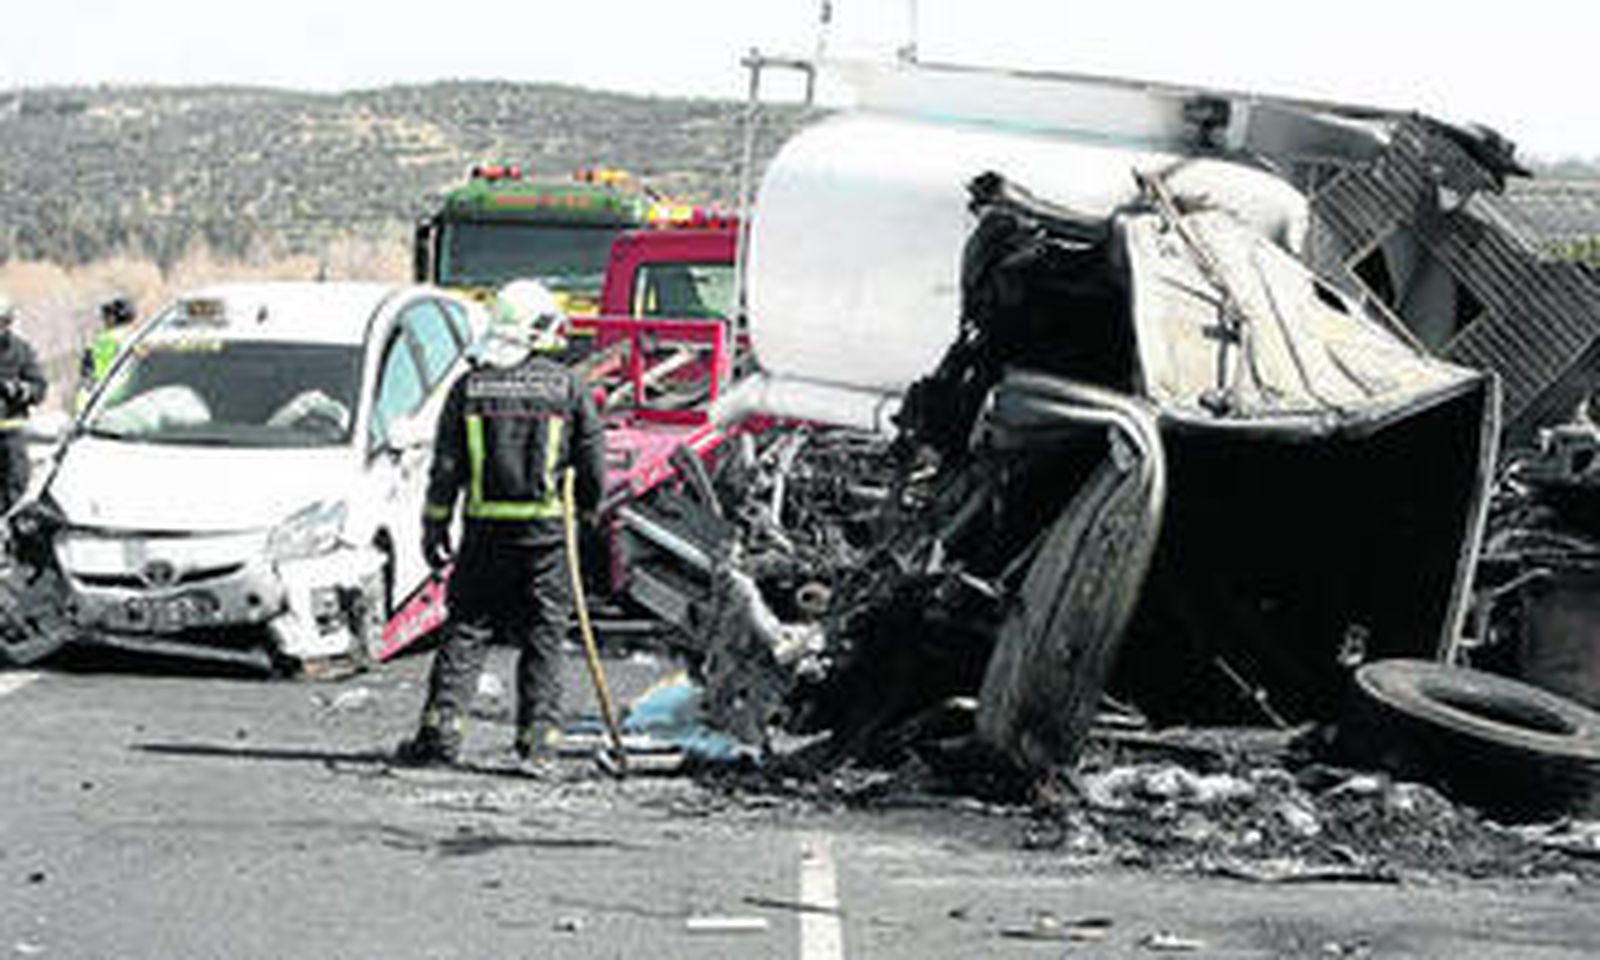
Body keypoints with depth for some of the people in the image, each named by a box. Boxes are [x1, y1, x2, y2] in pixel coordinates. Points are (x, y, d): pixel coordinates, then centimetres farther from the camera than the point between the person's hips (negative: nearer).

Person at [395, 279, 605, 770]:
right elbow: (593, 465, 3)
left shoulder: (470, 387, 2)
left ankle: (443, 726, 0)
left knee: (467, 630, 8)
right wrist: (591, 510, 19)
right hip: (547, 530, -1)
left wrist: (435, 526, 9)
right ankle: (538, 738, 2)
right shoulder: (567, 387, -1)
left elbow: (446, 468, 2)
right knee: (543, 638, 5)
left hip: (485, 530, 1)